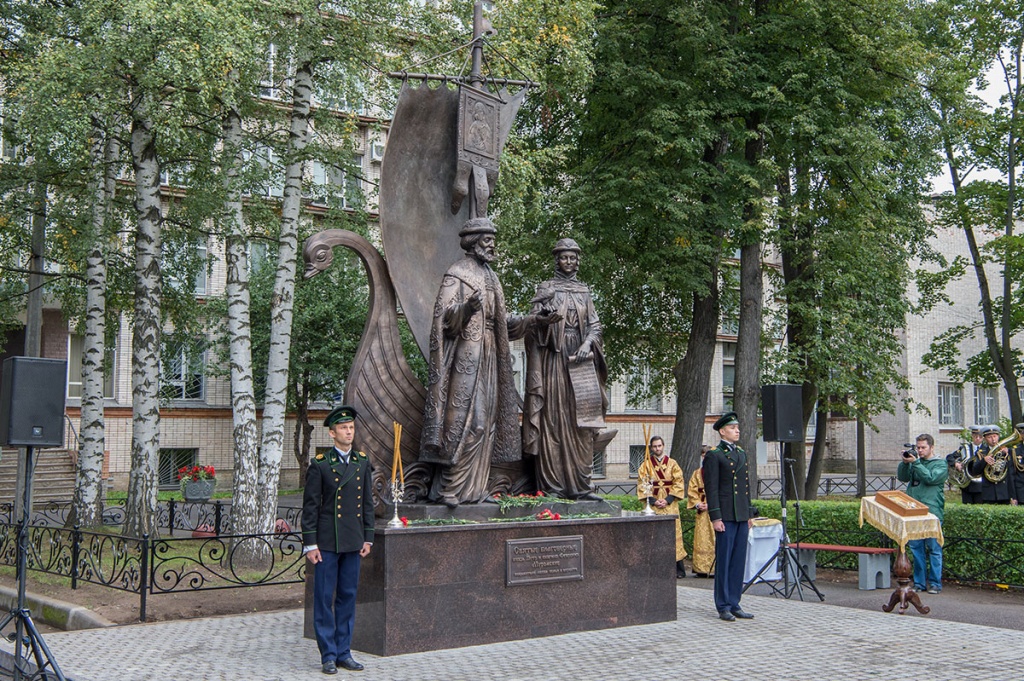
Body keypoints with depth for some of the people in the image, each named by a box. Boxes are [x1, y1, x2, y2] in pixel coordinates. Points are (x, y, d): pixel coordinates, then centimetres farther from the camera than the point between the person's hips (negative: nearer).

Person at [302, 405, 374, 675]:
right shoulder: (319, 465, -6)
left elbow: (368, 502, 12)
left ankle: (344, 652, 18)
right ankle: (328, 655, 10)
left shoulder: (362, 462, 8)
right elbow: (310, 506, -5)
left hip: (353, 542, 4)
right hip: (327, 541, -4)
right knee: (324, 598, 2)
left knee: (348, 596, 10)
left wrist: (367, 538, 7)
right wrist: (310, 544, -9)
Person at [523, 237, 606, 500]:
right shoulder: (546, 289, 6)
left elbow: (594, 325, 13)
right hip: (554, 360, -4)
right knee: (553, 420, -7)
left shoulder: (584, 291, 17)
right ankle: (551, 485, -5)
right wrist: (543, 315, -21)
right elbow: (533, 325, 0)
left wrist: (587, 343, -6)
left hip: (580, 361, 4)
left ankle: (580, 485, 3)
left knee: (581, 424, 0)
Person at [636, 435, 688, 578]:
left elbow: (679, 483, 2)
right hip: (652, 504, 0)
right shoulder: (645, 465, 8)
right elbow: (642, 485, 1)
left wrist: (668, 500, -10)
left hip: (670, 505, 0)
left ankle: (679, 569, 2)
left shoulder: (672, 463, 8)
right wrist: (654, 501, -11)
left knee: (673, 533, -4)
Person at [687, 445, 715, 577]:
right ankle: (702, 568, 8)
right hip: (702, 512, 4)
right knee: (701, 540, 3)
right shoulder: (697, 473, 15)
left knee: (715, 540, -7)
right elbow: (691, 491, 13)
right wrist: (697, 504, -3)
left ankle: (715, 568, -3)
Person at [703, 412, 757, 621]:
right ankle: (724, 607, 5)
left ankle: (735, 605, 16)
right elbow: (711, 489, -10)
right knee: (724, 561, -2)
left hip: (742, 516, 7)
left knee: (739, 561, 9)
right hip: (726, 516, -7)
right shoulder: (714, 456, -6)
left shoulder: (741, 454, 16)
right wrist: (715, 517, -15)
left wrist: (750, 513, 15)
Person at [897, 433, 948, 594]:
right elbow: (902, 477, 7)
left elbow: (930, 478, -13)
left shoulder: (940, 464, 3)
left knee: (934, 548, -1)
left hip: (932, 511, -5)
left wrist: (915, 463, -15)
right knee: (915, 548, 6)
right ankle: (919, 582, 13)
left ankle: (935, 583, 6)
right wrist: (905, 463, -7)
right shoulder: (914, 462, 16)